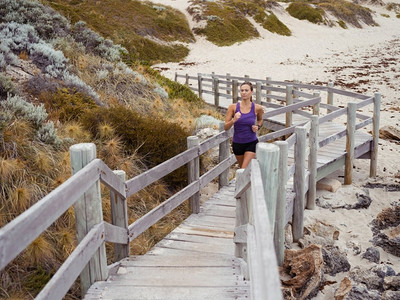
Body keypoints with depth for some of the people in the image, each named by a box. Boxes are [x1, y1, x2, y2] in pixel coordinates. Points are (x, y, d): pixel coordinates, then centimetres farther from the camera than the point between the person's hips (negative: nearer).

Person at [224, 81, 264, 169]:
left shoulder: (257, 108, -8)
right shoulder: (233, 107, -9)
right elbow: (226, 127, -7)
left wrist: (257, 127, -5)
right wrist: (233, 120, -26)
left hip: (251, 143, -2)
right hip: (237, 144, 2)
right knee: (242, 168, 19)